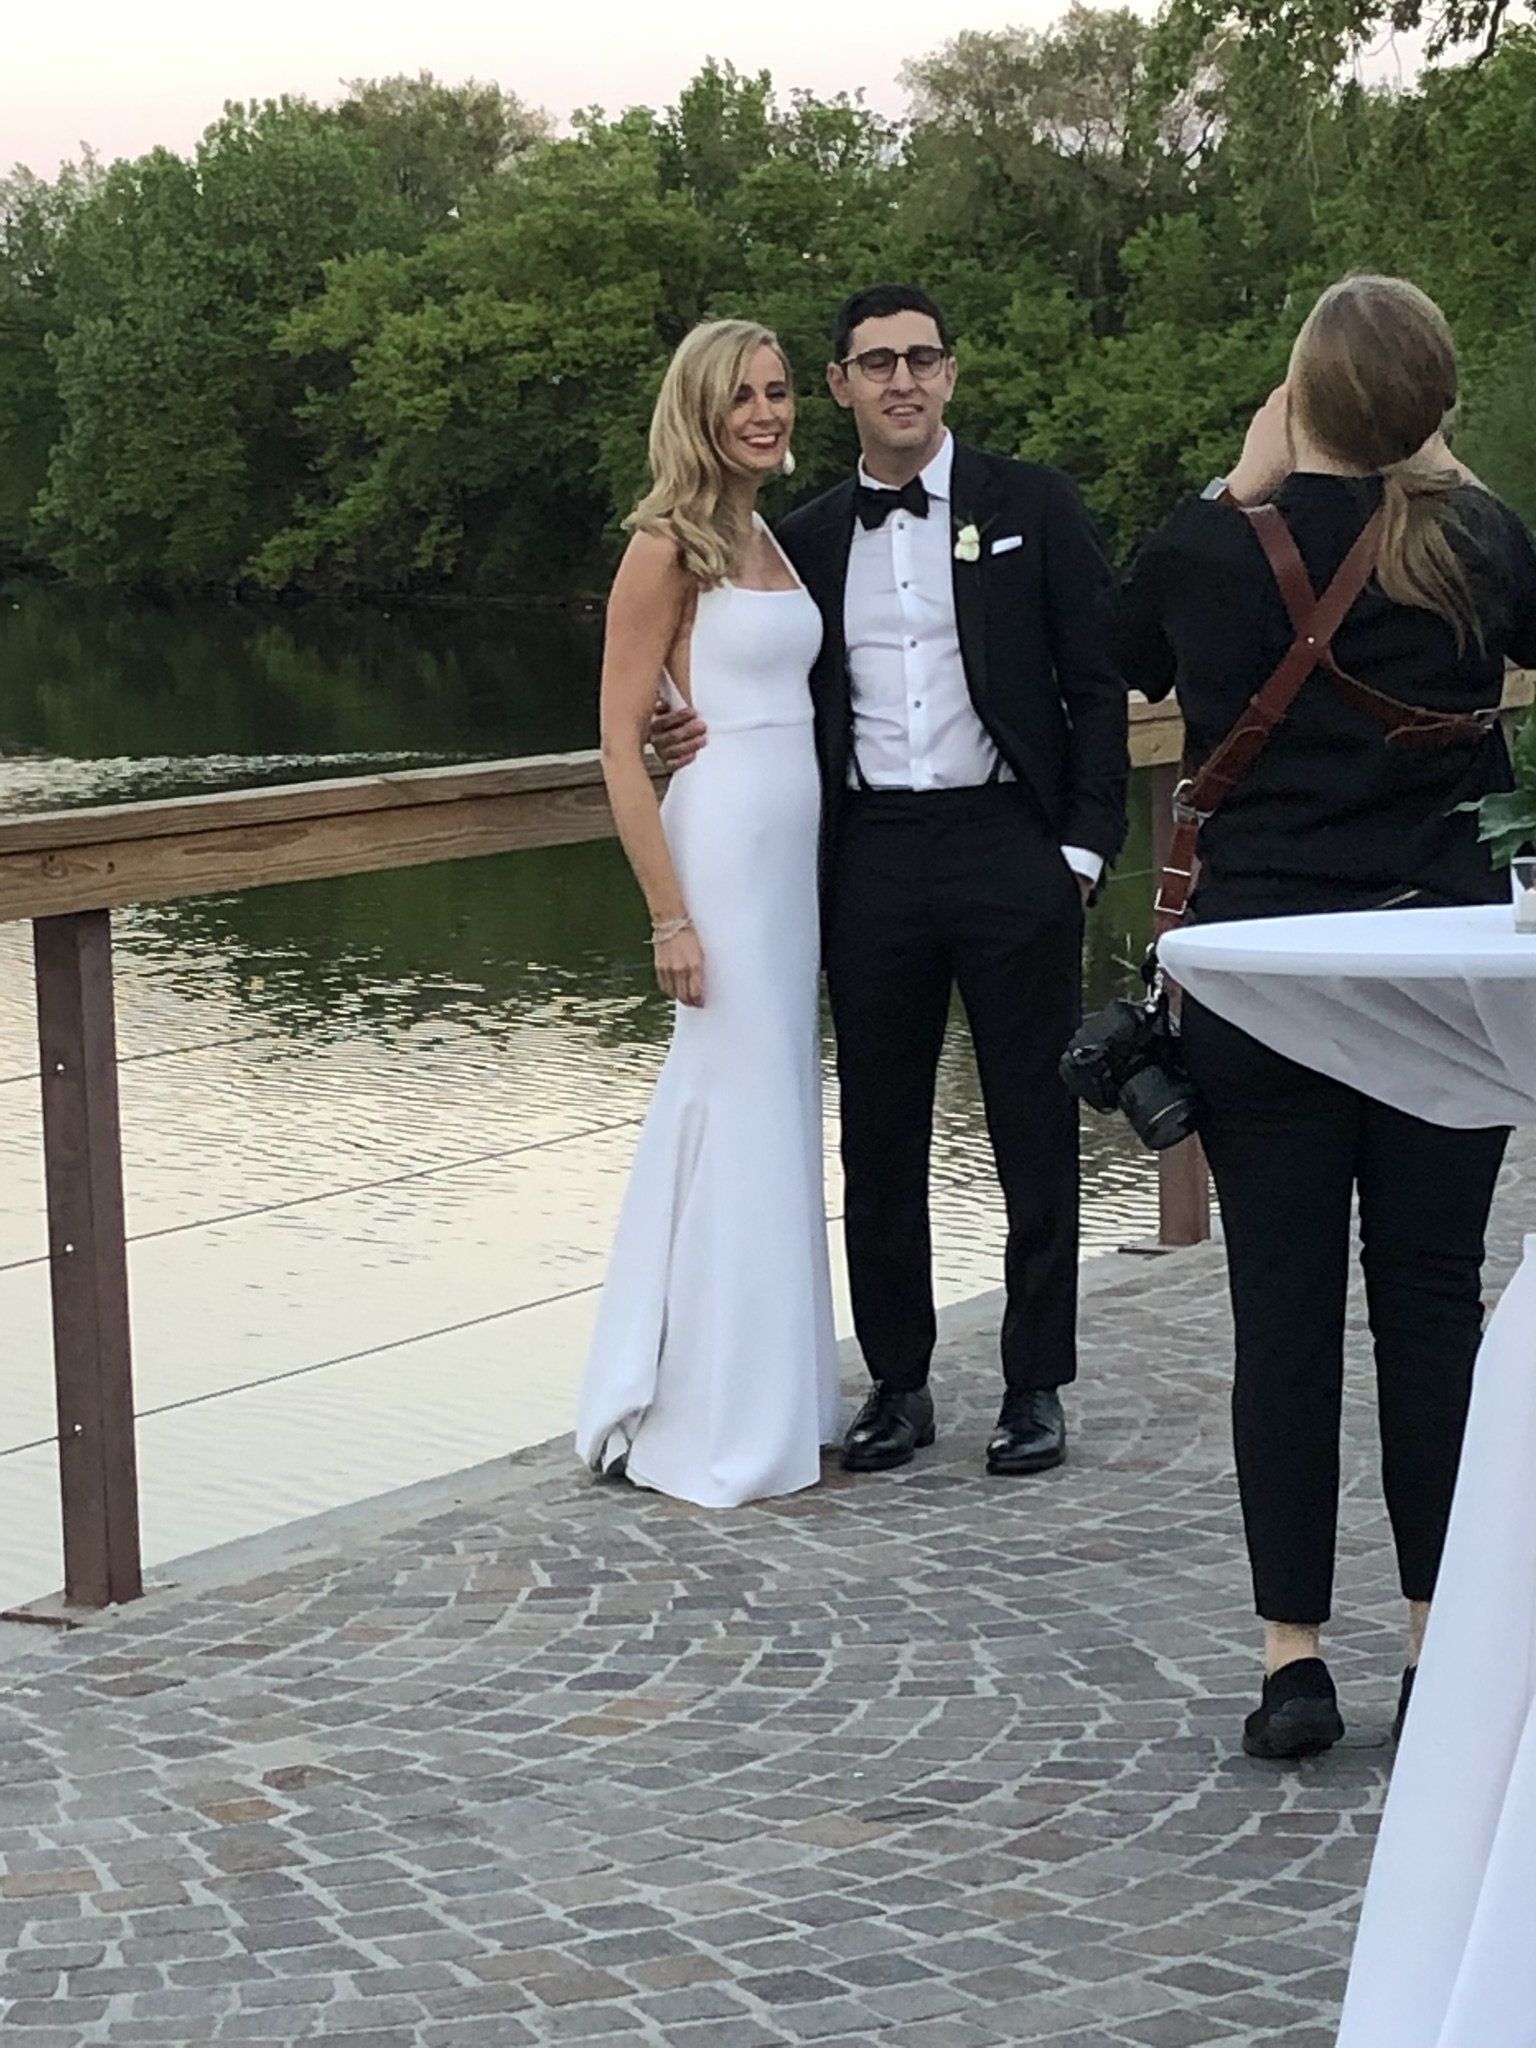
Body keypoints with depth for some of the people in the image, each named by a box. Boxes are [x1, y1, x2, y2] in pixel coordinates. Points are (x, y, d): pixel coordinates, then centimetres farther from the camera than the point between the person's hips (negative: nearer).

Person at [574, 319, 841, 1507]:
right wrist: (670, 916, -17)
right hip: (720, 842, -8)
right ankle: (723, 1433, 5)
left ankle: (780, 1405, 22)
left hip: (791, 850, 8)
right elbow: (622, 741, -12)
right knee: (743, 1114, -4)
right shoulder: (670, 547, -9)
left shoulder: (773, 540, 15)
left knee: (776, 1112, 12)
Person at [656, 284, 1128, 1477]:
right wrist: (719, 742, -6)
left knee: (1035, 1129, 4)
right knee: (880, 1137, 8)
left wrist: (1085, 846, -7)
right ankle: (898, 1383, 20)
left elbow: (1097, 684, 0)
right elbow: (797, 703, 15)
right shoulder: (808, 540, 10)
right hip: (873, 856, 3)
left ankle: (1037, 1385, 16)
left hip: (1012, 842, -3)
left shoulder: (1033, 507, 1)